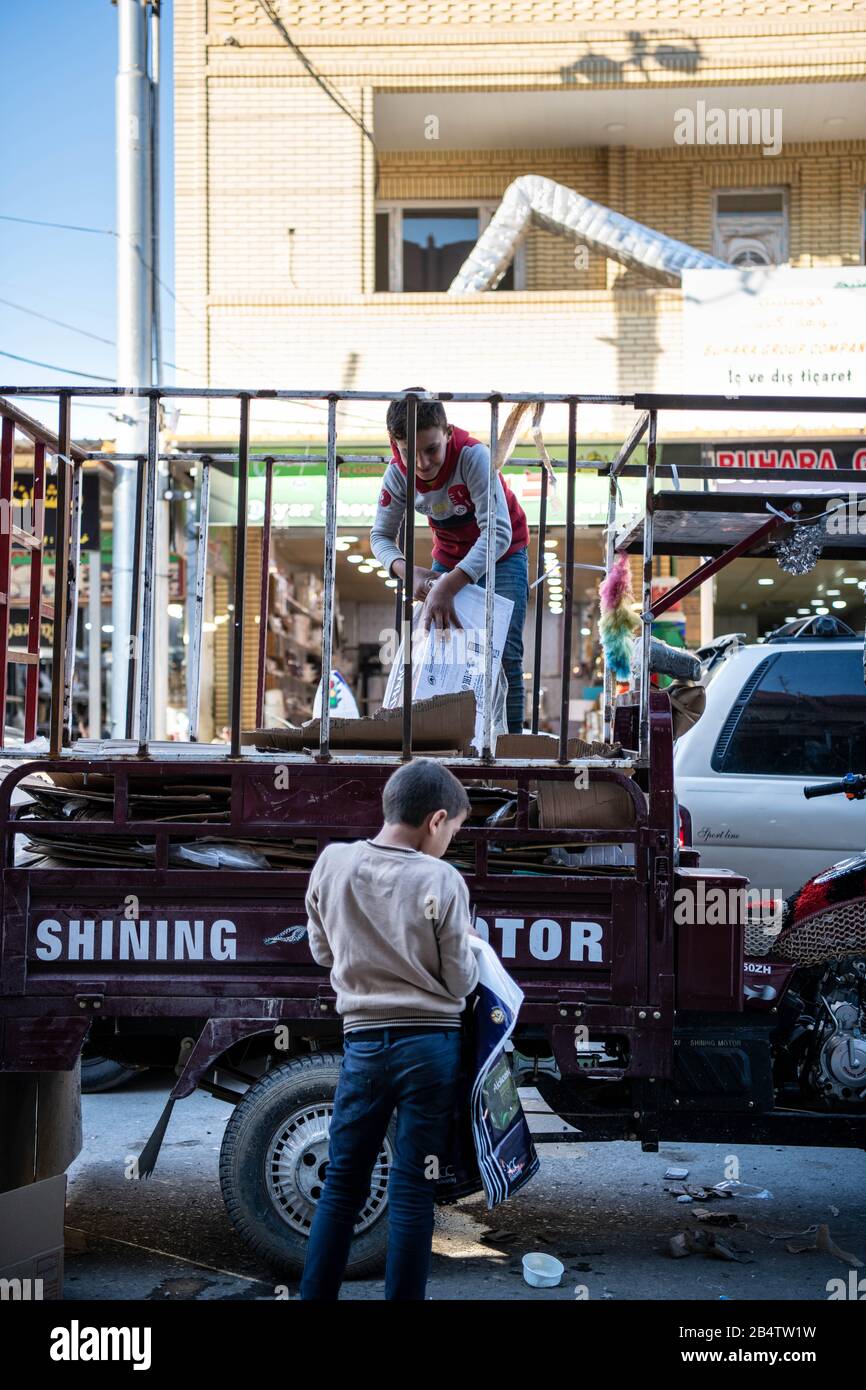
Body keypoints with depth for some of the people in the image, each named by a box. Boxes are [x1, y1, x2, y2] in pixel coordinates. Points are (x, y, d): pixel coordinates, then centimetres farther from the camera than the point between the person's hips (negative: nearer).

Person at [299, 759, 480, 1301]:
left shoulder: (332, 863, -3)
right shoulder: (441, 881, -13)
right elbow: (460, 982, -5)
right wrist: (469, 949, 14)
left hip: (363, 1041, 3)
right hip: (429, 1044, -3)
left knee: (343, 1182, 13)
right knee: (414, 1191, 5)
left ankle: (315, 1294, 17)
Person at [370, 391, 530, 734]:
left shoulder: (473, 456, -34)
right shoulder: (397, 474, -20)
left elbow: (499, 532, -41)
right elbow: (381, 536, -10)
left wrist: (449, 586, -52)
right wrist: (407, 571, -34)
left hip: (502, 552, -4)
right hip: (449, 557, 4)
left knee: (504, 655, -14)